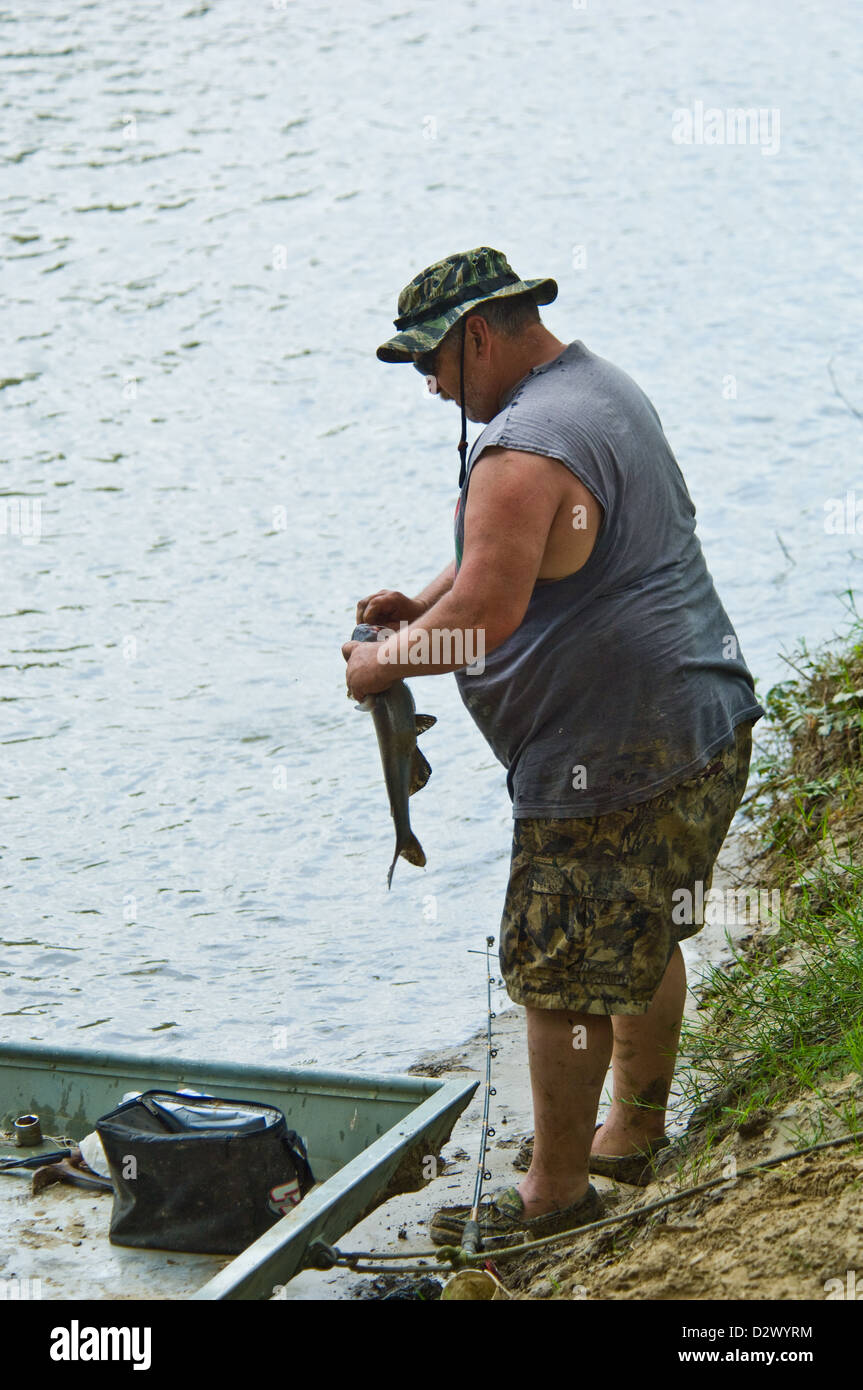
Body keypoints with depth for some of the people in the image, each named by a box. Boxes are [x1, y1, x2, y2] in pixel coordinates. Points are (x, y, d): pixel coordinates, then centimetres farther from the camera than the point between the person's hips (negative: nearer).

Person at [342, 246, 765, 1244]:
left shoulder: (524, 451, -21)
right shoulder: (605, 390, 13)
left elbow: (486, 617, -25)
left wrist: (383, 664, -9)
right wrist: (425, 605, 12)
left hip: (613, 761, -11)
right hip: (707, 727, 11)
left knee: (560, 975, 3)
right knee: (645, 943, 24)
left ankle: (557, 1189, 15)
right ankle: (635, 1130, 39)